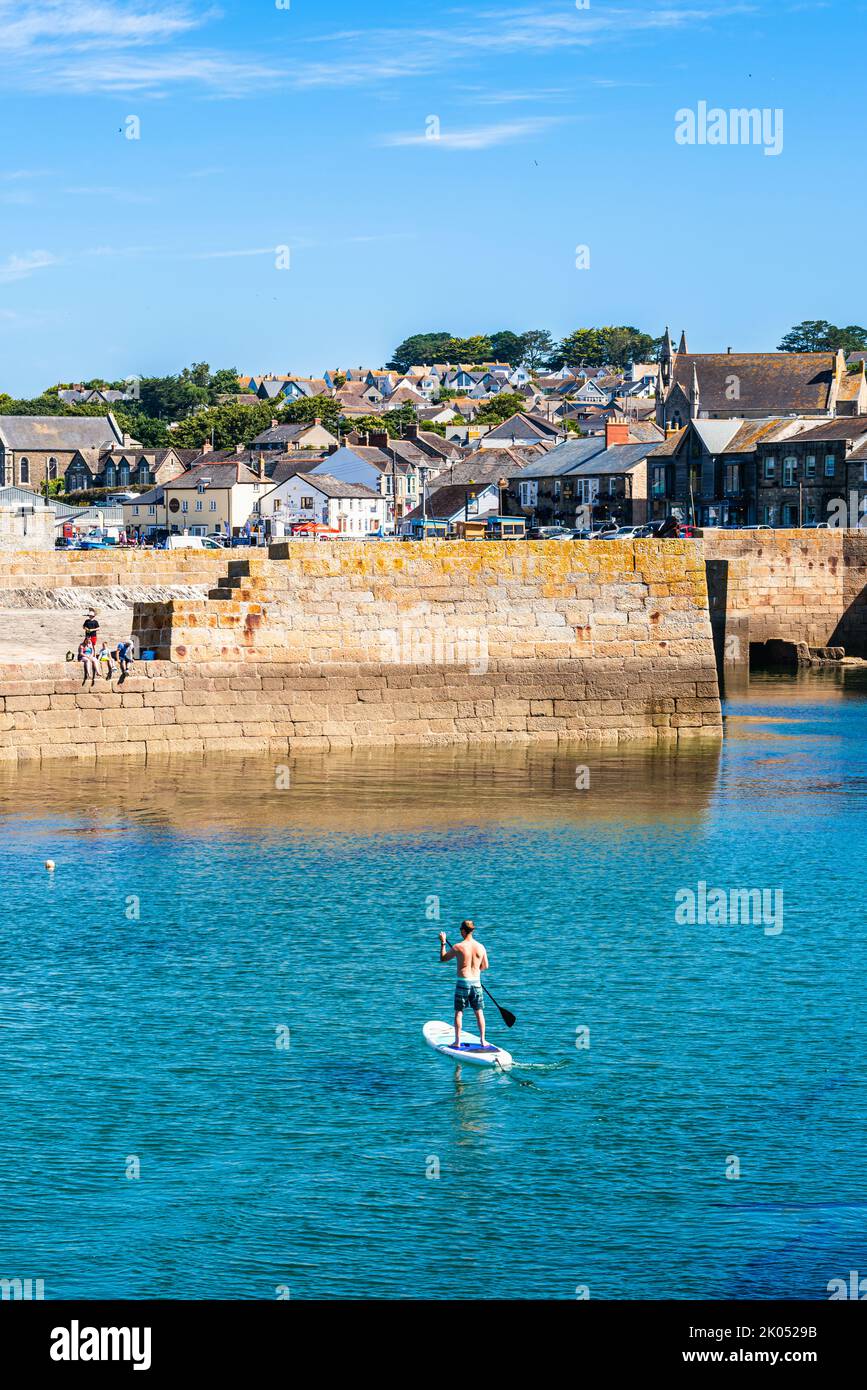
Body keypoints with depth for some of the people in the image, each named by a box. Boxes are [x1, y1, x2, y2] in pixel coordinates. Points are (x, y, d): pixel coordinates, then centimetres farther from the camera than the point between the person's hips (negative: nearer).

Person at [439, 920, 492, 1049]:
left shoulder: (458, 948, -11)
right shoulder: (481, 947, -1)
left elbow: (443, 958, 3)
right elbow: (485, 966, 10)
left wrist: (443, 943, 15)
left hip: (462, 982, -3)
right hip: (476, 982, 3)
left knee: (458, 1012, 6)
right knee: (479, 1012, 12)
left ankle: (457, 1041, 6)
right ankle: (483, 1040, 12)